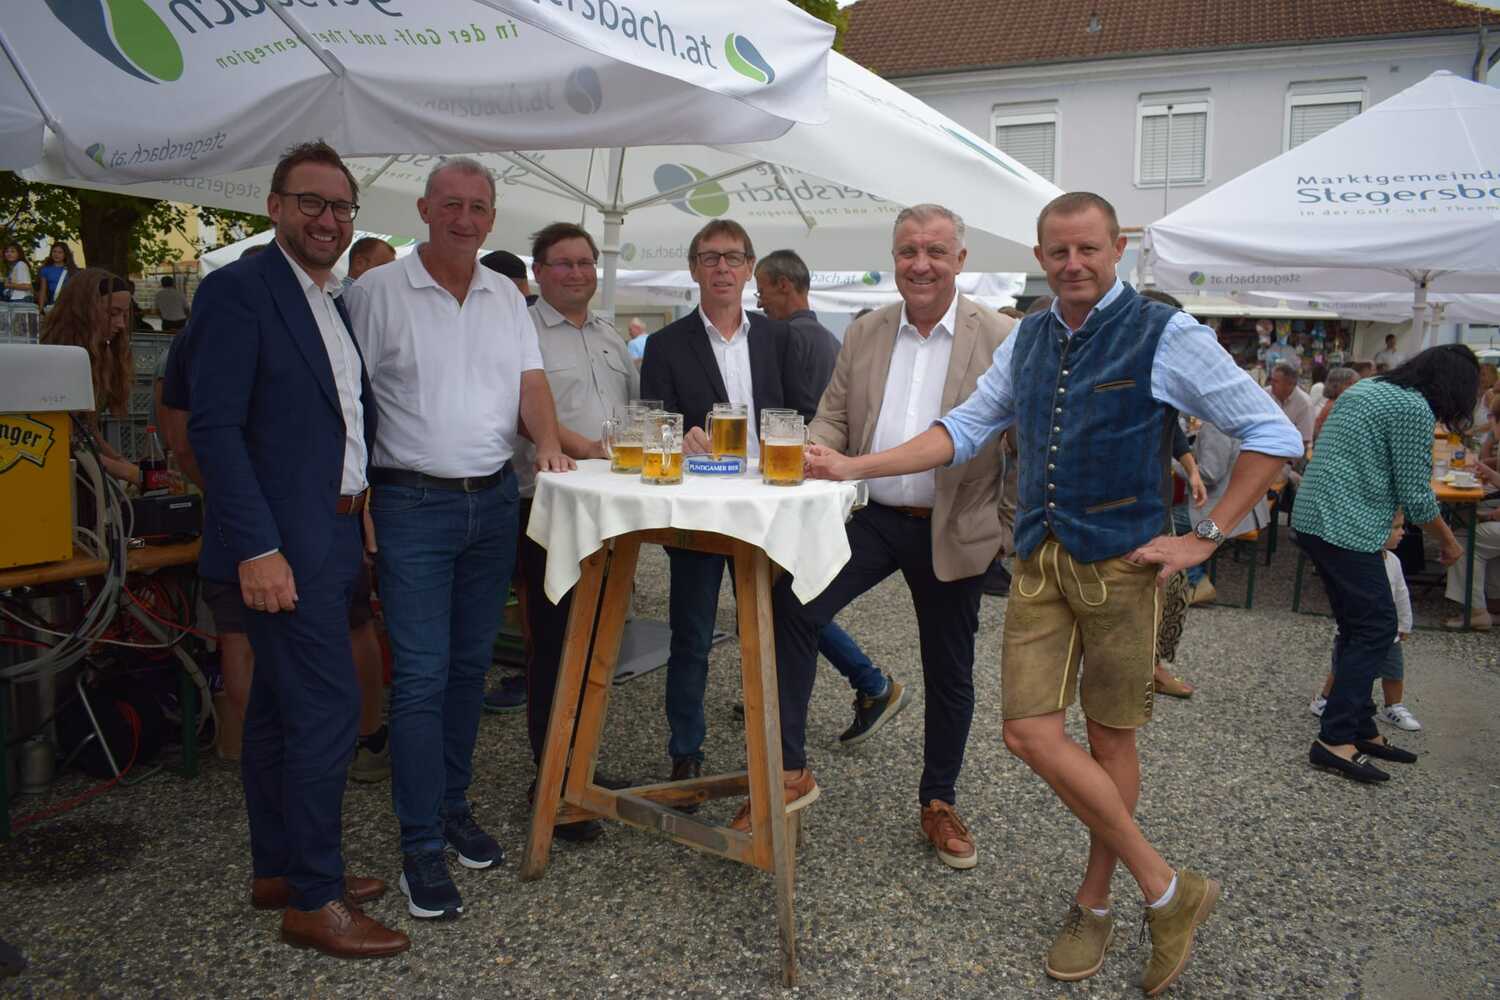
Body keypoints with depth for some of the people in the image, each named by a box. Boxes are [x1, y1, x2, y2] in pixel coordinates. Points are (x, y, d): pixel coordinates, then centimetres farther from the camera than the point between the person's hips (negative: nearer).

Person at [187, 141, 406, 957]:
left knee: (280, 706, 16)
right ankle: (313, 900, 5)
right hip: (280, 545, -8)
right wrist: (257, 546, -22)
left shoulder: (335, 304, 16)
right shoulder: (238, 289, -10)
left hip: (330, 537, 9)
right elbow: (214, 427, -17)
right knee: (326, 705, -8)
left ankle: (278, 869, 28)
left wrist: (364, 507, 11)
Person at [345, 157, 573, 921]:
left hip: (494, 500, 5)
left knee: (469, 666, 13)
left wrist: (548, 444, -13)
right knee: (421, 677, -5)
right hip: (413, 505, -5)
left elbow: (530, 380, 7)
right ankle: (421, 849, 5)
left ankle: (453, 806, 28)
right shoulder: (377, 292, -3)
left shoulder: (506, 297, 12)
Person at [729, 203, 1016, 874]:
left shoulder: (1001, 339, -4)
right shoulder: (863, 335, 7)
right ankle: (789, 771, -8)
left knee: (949, 675, 12)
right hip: (870, 517, 2)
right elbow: (832, 417, 7)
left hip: (952, 532, -1)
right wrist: (818, 449, -15)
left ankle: (939, 803, 34)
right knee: (789, 604, -21)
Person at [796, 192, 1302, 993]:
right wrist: (855, 467, 3)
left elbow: (1272, 434, -4)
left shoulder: (1165, 336, -7)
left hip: (1120, 563, -5)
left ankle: (1094, 904, 27)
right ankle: (1167, 891, 17)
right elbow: (965, 429, 12)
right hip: (1040, 559, 5)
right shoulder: (1027, 341, 10)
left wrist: (1205, 537, -9)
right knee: (1031, 733, 0)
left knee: (1109, 738, 7)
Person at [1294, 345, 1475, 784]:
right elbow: (1415, 493, -8)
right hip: (1347, 529, -10)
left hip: (1313, 518, 10)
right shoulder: (1414, 409, -10)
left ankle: (1360, 728, 22)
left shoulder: (1365, 388, 17)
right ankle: (1335, 739, -5)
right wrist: (1448, 541, 7)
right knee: (1375, 628, -4)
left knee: (1358, 627, 15)